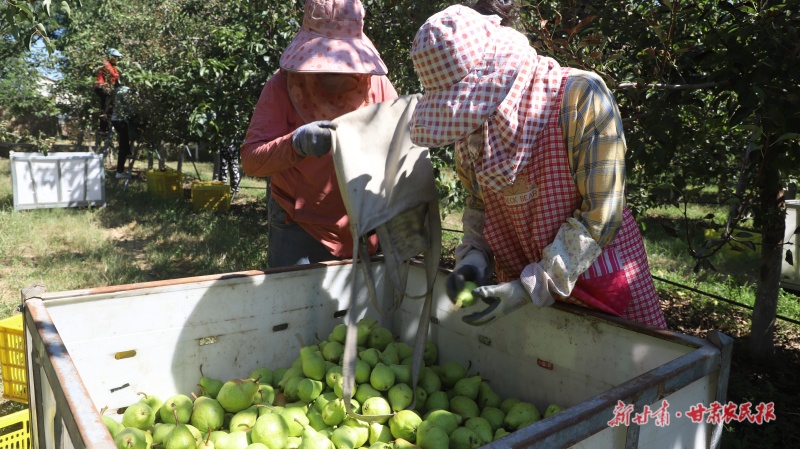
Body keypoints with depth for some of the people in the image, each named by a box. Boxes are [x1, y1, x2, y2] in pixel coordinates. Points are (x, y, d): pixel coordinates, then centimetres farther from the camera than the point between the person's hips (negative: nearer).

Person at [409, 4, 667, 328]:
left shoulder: (580, 96, -23)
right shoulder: (468, 122, -5)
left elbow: (600, 215, -24)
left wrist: (533, 288, -27)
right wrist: (473, 255, -12)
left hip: (601, 281, -4)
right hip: (522, 281, 5)